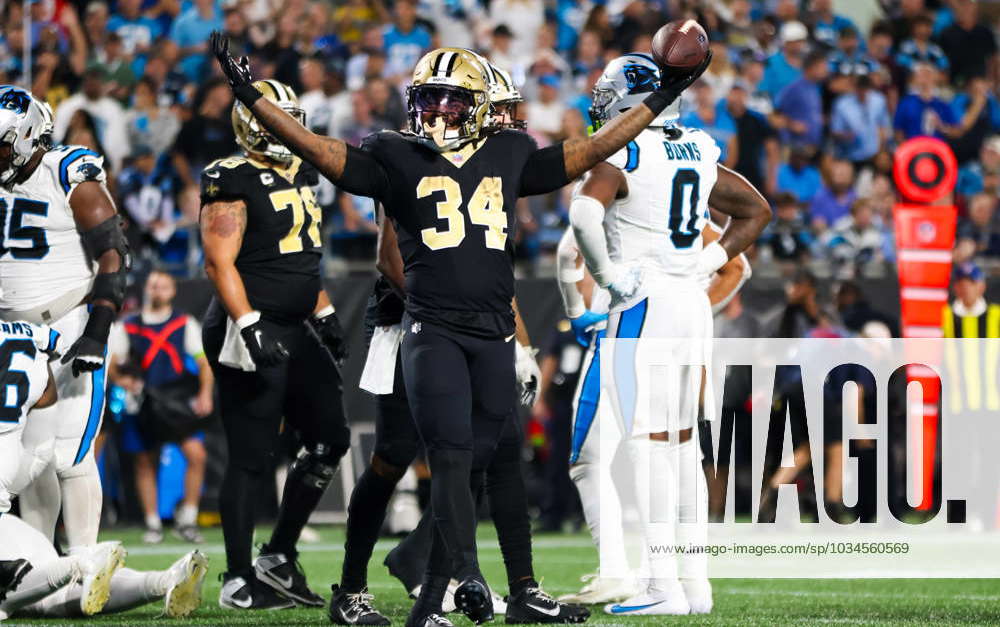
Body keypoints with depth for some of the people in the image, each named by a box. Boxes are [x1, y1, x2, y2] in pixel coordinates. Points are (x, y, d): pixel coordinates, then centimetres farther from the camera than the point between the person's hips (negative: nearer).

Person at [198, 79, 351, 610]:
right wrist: (250, 326, -24)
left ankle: (279, 558, 19)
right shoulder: (232, 182, -11)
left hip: (296, 329, 9)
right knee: (252, 457, -5)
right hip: (251, 331, -9)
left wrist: (325, 316, 21)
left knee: (330, 440, 9)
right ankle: (238, 580, 3)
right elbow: (219, 263, -17)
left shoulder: (299, 176, 15)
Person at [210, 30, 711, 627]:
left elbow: (586, 152, 20)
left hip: (494, 332, 3)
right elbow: (320, 151, -2)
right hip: (433, 327, -3)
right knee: (452, 453, -18)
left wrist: (659, 102, 20)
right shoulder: (396, 156, 6)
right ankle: (467, 573, -30)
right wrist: (254, 98, -11)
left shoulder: (509, 154, 14)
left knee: (470, 464, 5)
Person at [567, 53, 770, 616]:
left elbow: (585, 211, -29)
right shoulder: (699, 152, 11)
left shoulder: (623, 155, -10)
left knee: (648, 443, -7)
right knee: (682, 441, 13)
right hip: (694, 304, 7)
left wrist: (607, 273, -16)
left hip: (644, 302, -7)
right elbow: (758, 210, 23)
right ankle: (695, 581, 14)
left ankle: (665, 586, -12)